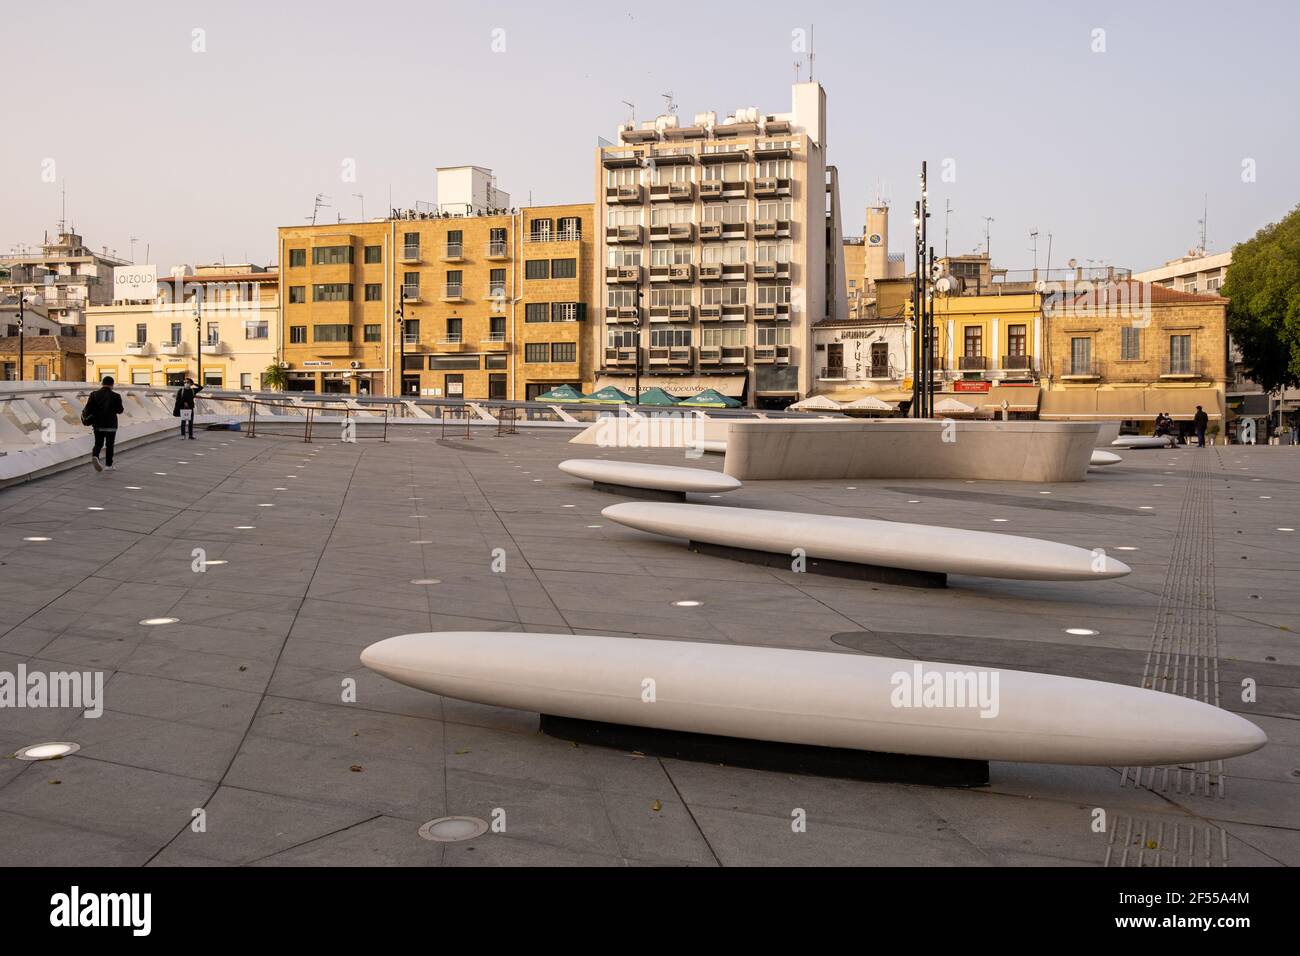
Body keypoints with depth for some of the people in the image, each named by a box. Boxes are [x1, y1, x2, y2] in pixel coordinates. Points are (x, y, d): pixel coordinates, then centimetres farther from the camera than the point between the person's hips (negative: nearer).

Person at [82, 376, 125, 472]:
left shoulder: (94, 394, -2)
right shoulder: (115, 396, -10)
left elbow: (88, 409, -5)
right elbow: (120, 410, -3)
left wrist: (86, 418, 10)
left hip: (98, 425, 2)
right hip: (111, 425, -2)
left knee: (98, 443, 12)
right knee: (109, 445, 9)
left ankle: (95, 456, -16)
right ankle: (108, 465, 13)